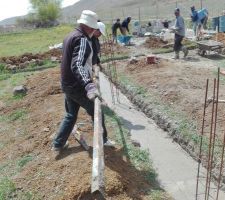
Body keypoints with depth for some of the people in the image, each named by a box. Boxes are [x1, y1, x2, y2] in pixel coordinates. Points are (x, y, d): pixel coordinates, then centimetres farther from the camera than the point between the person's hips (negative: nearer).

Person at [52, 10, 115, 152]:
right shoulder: (83, 40, -21)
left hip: (67, 85, 9)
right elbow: (77, 66, -36)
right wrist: (89, 85, -50)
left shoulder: (70, 36, 10)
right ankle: (103, 140, 26)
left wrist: (90, 67, 42)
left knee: (71, 115, 22)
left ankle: (58, 144, 27)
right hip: (79, 87, -9)